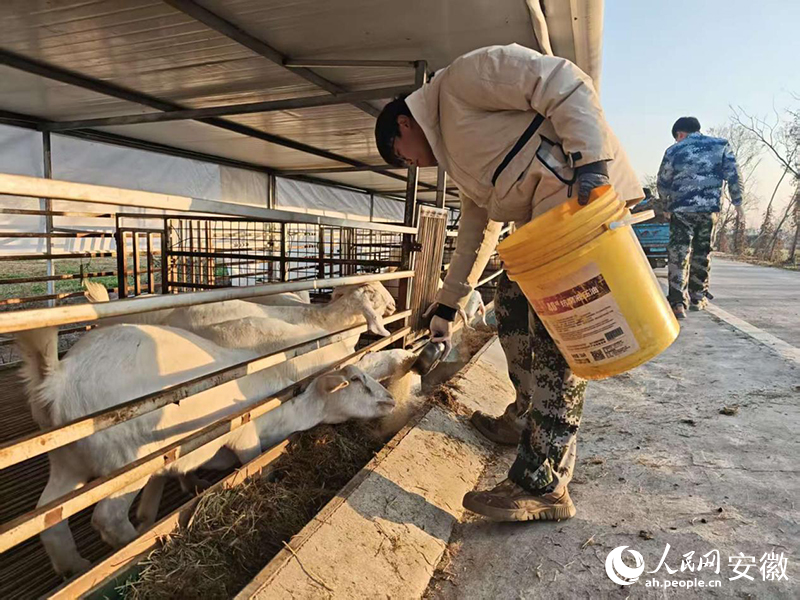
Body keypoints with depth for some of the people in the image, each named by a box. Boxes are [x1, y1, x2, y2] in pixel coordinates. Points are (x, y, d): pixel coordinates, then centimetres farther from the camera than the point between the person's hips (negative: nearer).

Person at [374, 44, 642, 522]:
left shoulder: (462, 78, 1)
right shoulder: (461, 160, 27)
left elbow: (566, 85, -11)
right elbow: (476, 232, 31)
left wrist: (589, 165, -23)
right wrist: (447, 307, 33)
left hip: (584, 190, -10)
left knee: (554, 337, -12)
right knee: (512, 306, 15)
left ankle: (544, 486, -5)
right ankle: (525, 421, 32)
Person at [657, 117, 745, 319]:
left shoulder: (673, 150, 4)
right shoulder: (721, 145, 9)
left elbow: (663, 184, 8)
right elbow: (733, 176, 4)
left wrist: (667, 203, 25)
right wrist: (738, 204, 9)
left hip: (681, 209, -2)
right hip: (710, 209, 3)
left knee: (678, 255, -4)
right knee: (702, 254, 15)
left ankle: (678, 302, -16)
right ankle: (698, 297, 25)